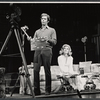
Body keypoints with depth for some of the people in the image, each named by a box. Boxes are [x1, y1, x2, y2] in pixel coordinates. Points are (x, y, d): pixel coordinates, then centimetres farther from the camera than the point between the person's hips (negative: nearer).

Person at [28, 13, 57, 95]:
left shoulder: (52, 30, 16)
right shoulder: (37, 31, 26)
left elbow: (54, 42, 6)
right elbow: (34, 41, 18)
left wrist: (47, 39, -11)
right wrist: (31, 40, -3)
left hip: (47, 50, -3)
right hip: (37, 50, 3)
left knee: (47, 70, -5)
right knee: (36, 70, -7)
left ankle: (48, 90, 0)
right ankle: (36, 90, -5)